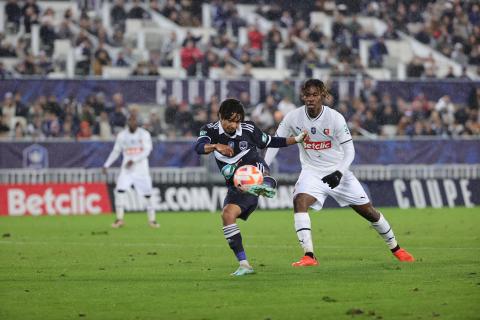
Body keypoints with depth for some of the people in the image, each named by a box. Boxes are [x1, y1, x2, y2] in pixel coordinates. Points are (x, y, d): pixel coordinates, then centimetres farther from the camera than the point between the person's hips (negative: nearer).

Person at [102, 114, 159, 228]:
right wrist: (106, 165, 3)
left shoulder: (144, 134, -4)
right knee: (120, 190, -16)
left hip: (141, 168, -1)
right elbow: (116, 152, 10)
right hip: (126, 169, 1)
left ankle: (152, 219, 15)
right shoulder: (122, 135, 3)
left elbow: (147, 150, -12)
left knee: (147, 193, -1)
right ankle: (119, 219, -10)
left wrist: (133, 160, -23)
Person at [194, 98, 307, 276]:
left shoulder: (248, 129, -4)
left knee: (254, 166, -34)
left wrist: (296, 139, 5)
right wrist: (216, 146, -47)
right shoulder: (210, 130, -5)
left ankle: (266, 186, -69)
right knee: (227, 214, -18)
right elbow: (199, 147, -27)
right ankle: (244, 265, -16)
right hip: (236, 186, 0)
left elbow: (270, 142, 13)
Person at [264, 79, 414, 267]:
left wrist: (339, 173, -29)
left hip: (337, 172, -1)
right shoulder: (294, 117, -11)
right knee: (299, 201, -29)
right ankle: (308, 256, -29)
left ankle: (395, 248, 27)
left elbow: (349, 150, -14)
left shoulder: (335, 118, -17)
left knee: (368, 210, 5)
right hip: (312, 172, 1)